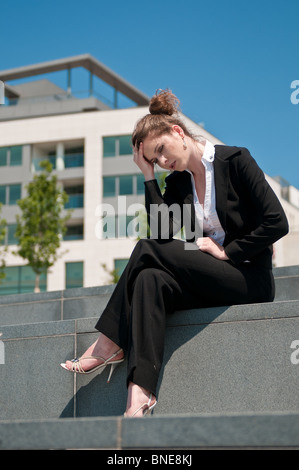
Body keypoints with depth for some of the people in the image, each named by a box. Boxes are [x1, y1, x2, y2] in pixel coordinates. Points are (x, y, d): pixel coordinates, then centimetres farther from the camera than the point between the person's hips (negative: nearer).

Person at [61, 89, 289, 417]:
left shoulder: (235, 160, -3)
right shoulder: (177, 182, 13)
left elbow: (277, 223, -10)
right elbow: (163, 231, -4)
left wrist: (227, 252, -12)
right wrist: (148, 175, -3)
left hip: (250, 280, -6)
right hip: (207, 282, 6)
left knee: (148, 249, -20)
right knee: (151, 280, -28)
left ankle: (110, 345, -13)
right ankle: (140, 391, -40)